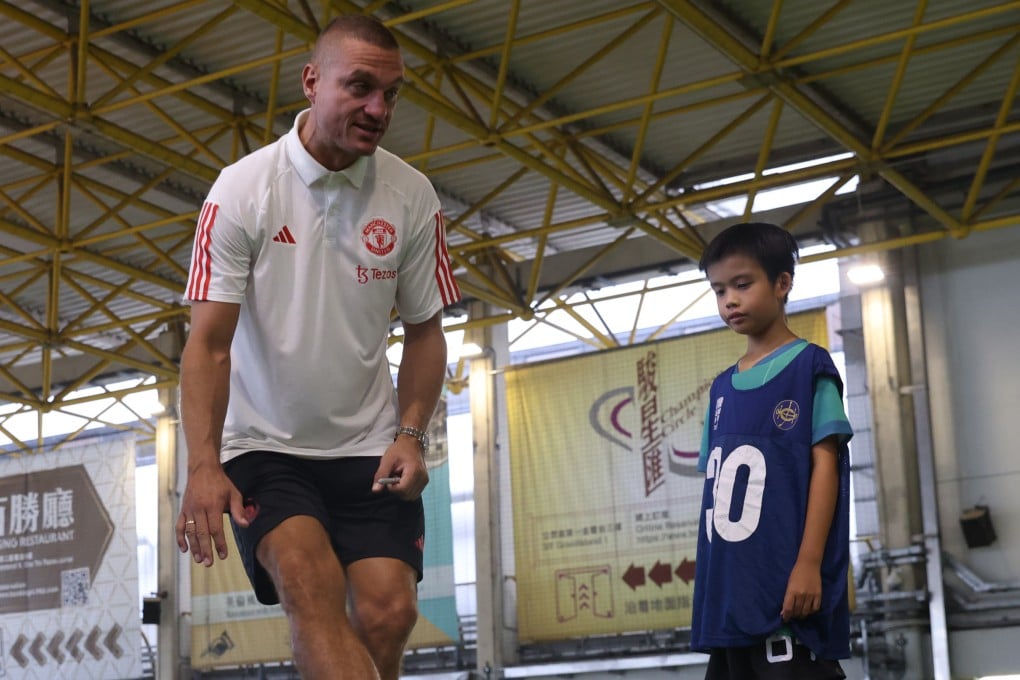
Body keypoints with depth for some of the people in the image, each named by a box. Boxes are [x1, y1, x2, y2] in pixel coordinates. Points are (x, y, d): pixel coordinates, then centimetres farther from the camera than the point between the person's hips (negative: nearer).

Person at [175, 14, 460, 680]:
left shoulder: (413, 195, -1)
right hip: (264, 445, -2)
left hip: (371, 449, 2)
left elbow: (424, 330, 9)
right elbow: (209, 342, -10)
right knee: (311, 589, -26)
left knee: (388, 612, -12)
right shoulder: (242, 188, -9)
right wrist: (204, 464, -23)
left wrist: (410, 434, -6)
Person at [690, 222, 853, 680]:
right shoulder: (723, 387, 17)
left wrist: (809, 563, -15)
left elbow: (825, 465, -7)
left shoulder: (809, 366, -1)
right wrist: (708, 580, 14)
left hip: (788, 587, -7)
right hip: (730, 592, 7)